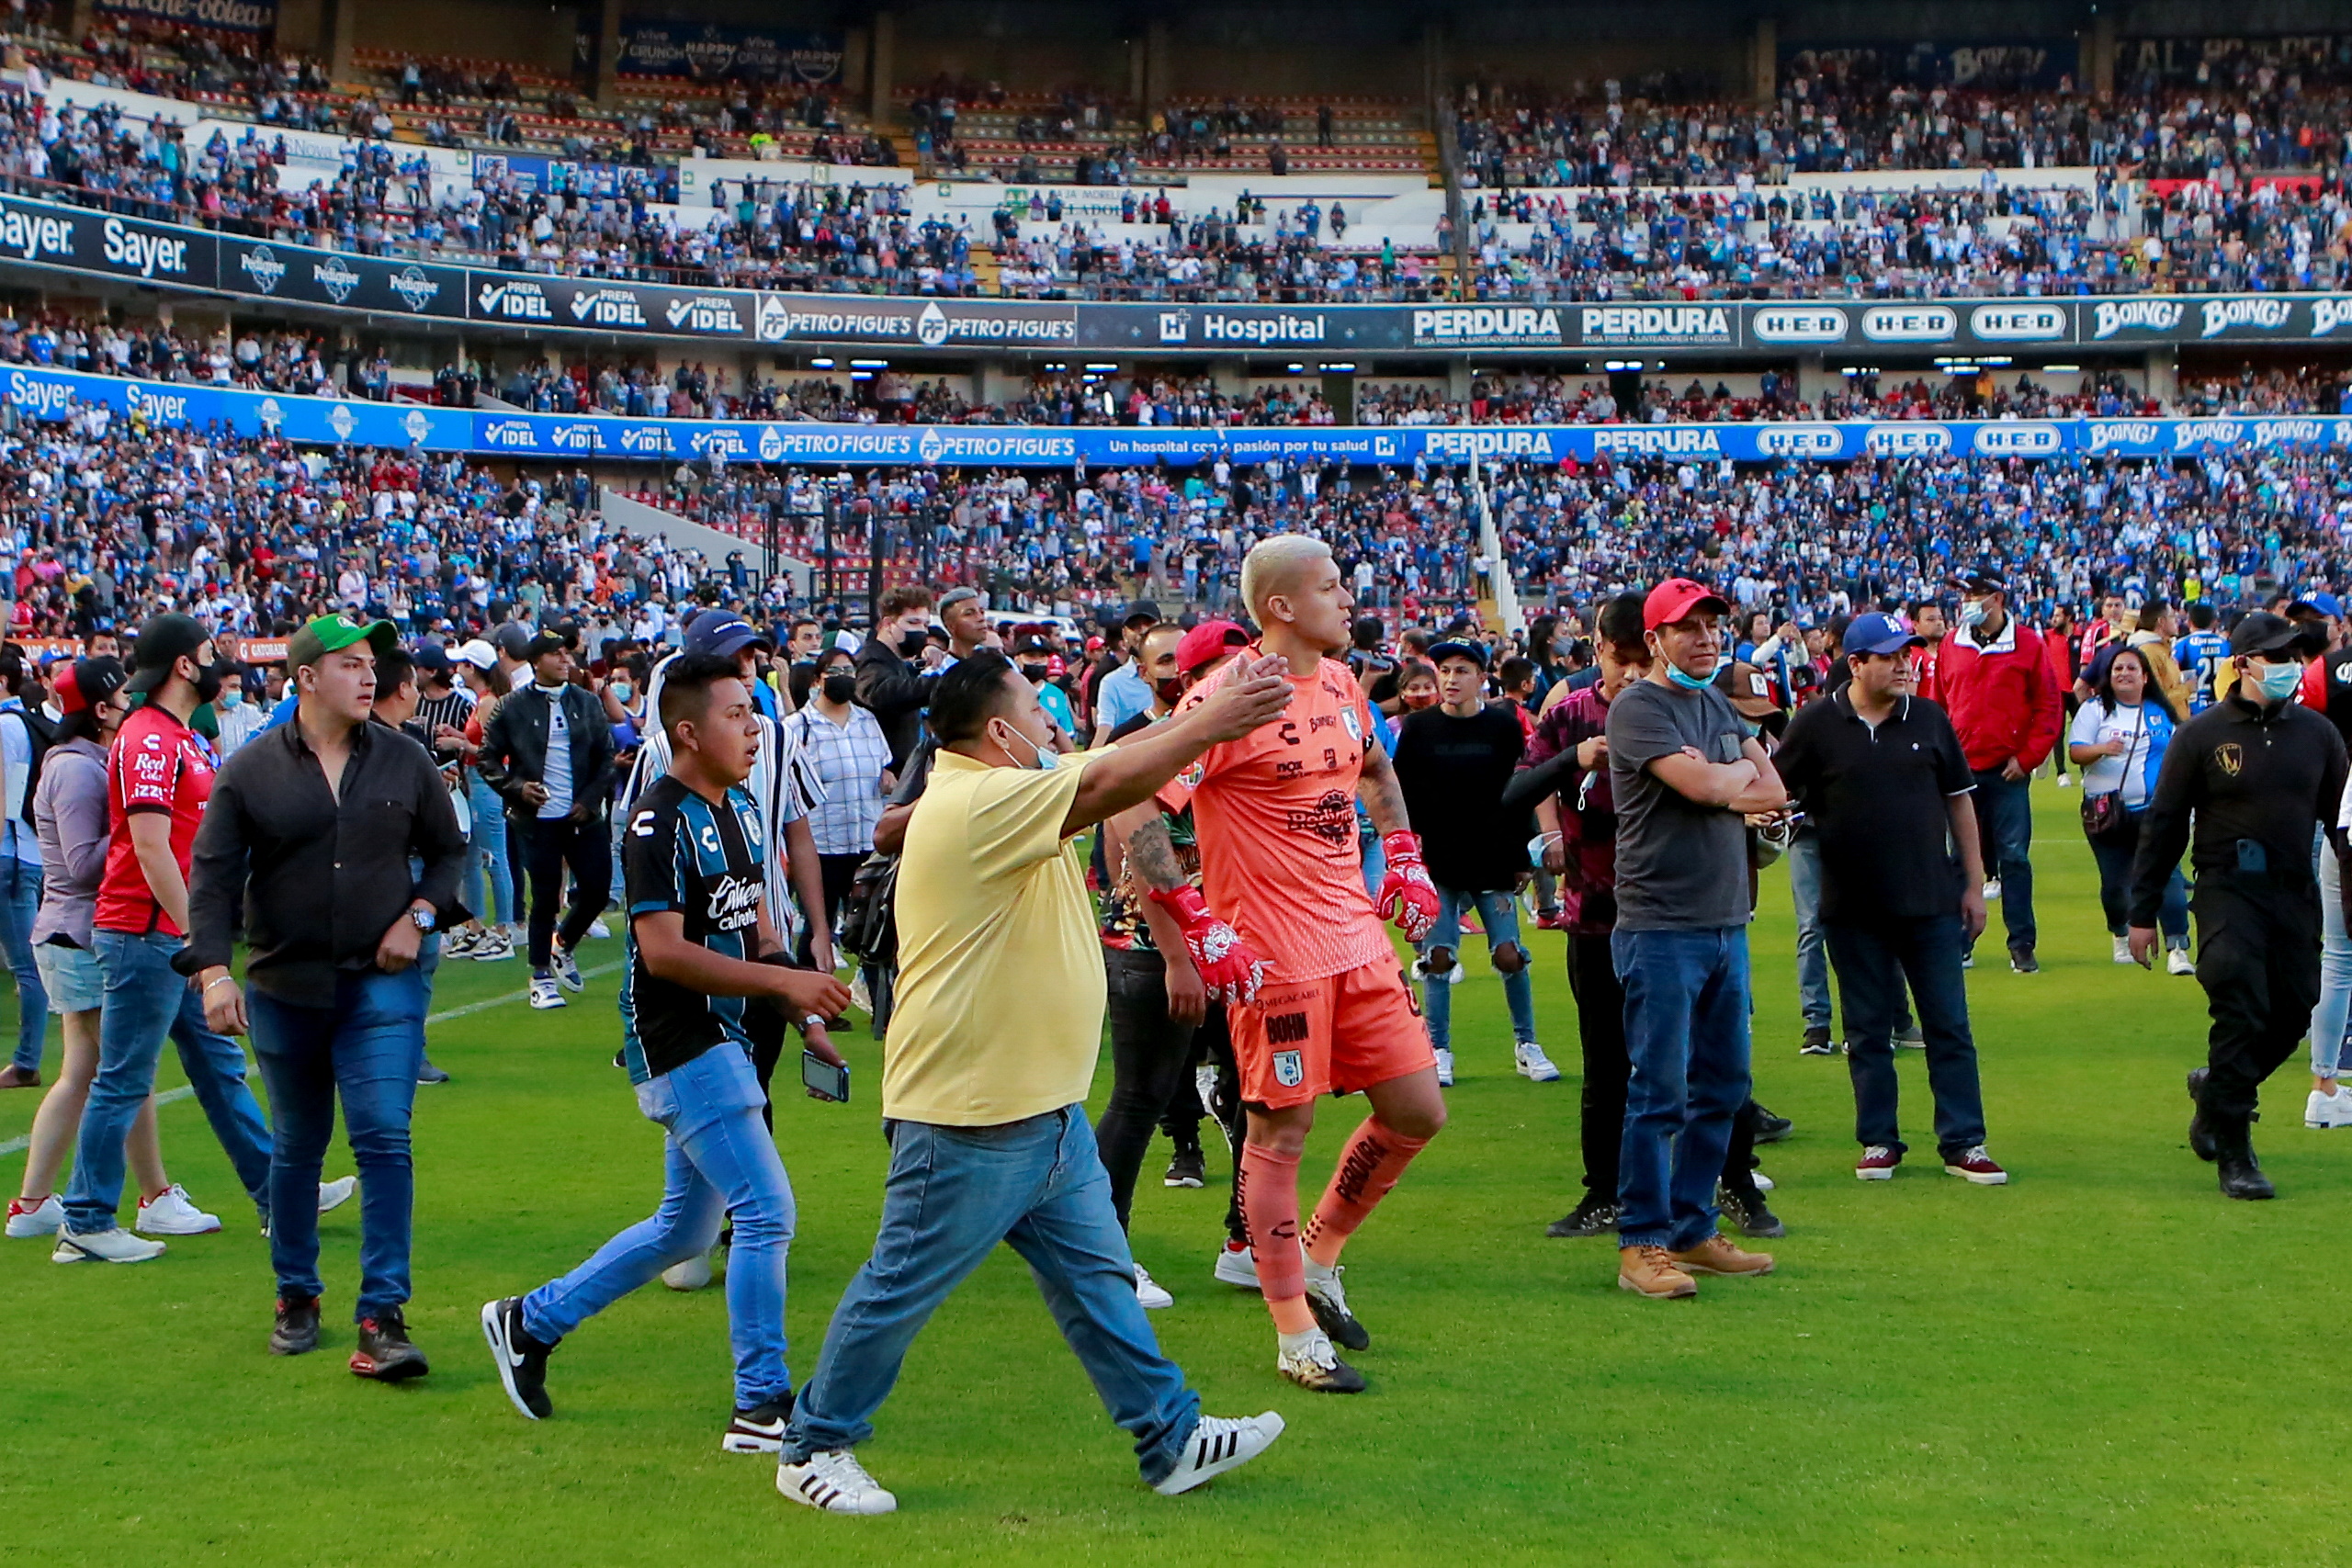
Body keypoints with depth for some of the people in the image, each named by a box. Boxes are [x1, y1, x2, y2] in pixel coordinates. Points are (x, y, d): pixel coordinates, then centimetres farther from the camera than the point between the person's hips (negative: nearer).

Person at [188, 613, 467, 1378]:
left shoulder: (406, 762, 3)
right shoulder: (250, 771, -2)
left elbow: (448, 849, 13)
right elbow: (214, 876, -4)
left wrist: (419, 915, -3)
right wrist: (213, 970, -15)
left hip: (383, 984, 0)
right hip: (283, 990, 0)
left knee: (384, 1142, -11)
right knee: (297, 1148, 13)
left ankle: (383, 1317, -10)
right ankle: (296, 1297, 31)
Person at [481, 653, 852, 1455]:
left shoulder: (740, 809, 13)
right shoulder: (658, 820, -16)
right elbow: (664, 951, -23)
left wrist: (804, 1014, 10)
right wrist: (782, 980, -25)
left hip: (723, 1039, 10)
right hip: (678, 1042, -10)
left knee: (685, 1230, 17)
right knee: (766, 1211, -11)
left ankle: (529, 1321, 32)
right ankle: (762, 1407, -1)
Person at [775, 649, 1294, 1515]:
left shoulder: (1006, 792, 11)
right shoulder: (974, 803, -21)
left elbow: (1113, 760, 17)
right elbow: (1111, 783, -24)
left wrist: (1208, 709, 6)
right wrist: (1215, 724, -16)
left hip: (1046, 1110, 10)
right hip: (968, 1118, -10)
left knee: (1098, 1275, 15)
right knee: (901, 1289, 4)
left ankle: (1170, 1439, 23)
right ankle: (813, 1449, 19)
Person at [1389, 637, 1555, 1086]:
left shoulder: (1504, 726, 1)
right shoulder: (1418, 727, 1)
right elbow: (1402, 795, 3)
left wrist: (1519, 858, 2)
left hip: (1493, 862, 0)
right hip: (1437, 863, 0)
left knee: (1509, 954, -2)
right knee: (1439, 956, -1)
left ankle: (1526, 1045, 14)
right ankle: (1439, 1051, 11)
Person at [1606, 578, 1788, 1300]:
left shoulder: (1719, 705, 18)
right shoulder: (1638, 707, -8)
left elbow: (1773, 792, 10)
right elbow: (1703, 786, -21)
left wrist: (1720, 784, -9)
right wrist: (1743, 772, 0)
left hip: (1727, 924, 8)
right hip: (1661, 928, -8)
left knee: (1723, 1085, 12)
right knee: (1660, 1091, -6)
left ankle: (1693, 1231, 22)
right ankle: (1642, 1244, 1)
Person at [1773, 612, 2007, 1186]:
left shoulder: (1929, 719, 4)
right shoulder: (1816, 725, -3)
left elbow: (1959, 800, 10)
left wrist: (1974, 884, 7)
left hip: (1932, 901, 2)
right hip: (1853, 906, -1)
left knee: (1950, 1026, 4)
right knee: (1868, 1030, 8)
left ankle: (1963, 1142, 11)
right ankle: (1878, 1141, 18)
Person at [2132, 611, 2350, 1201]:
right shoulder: (2201, 735, -3)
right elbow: (2163, 826, 0)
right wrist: (2142, 913, 0)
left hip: (2297, 893, 4)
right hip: (2228, 890, -4)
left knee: (2292, 1014, 6)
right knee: (2241, 1012, -15)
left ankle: (2217, 1091, 35)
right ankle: (2233, 1153, -5)